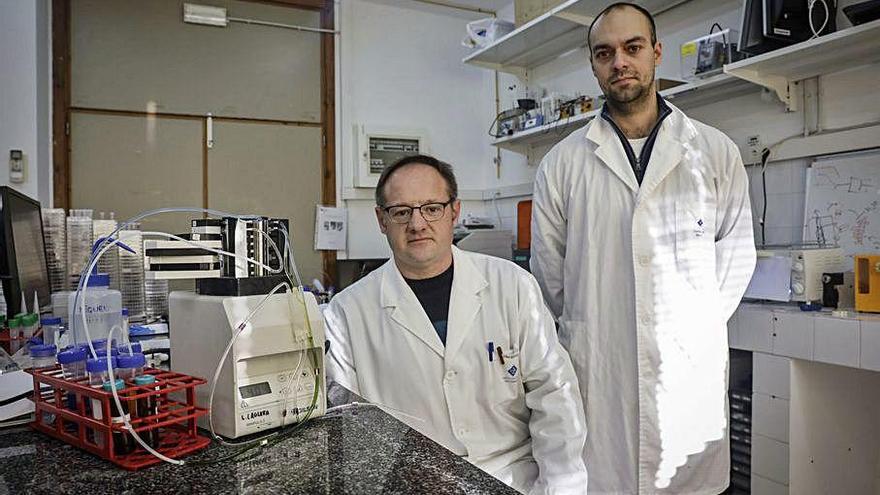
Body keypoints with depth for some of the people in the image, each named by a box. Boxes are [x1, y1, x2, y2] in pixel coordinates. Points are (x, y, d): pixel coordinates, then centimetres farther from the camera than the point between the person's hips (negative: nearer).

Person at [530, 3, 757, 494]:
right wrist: (586, 328, 6)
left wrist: (701, 326, 3)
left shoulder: (716, 152, 4)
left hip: (693, 367, 1)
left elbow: (737, 251, 7)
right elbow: (548, 269, 6)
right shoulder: (563, 163, 2)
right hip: (596, 372, 0)